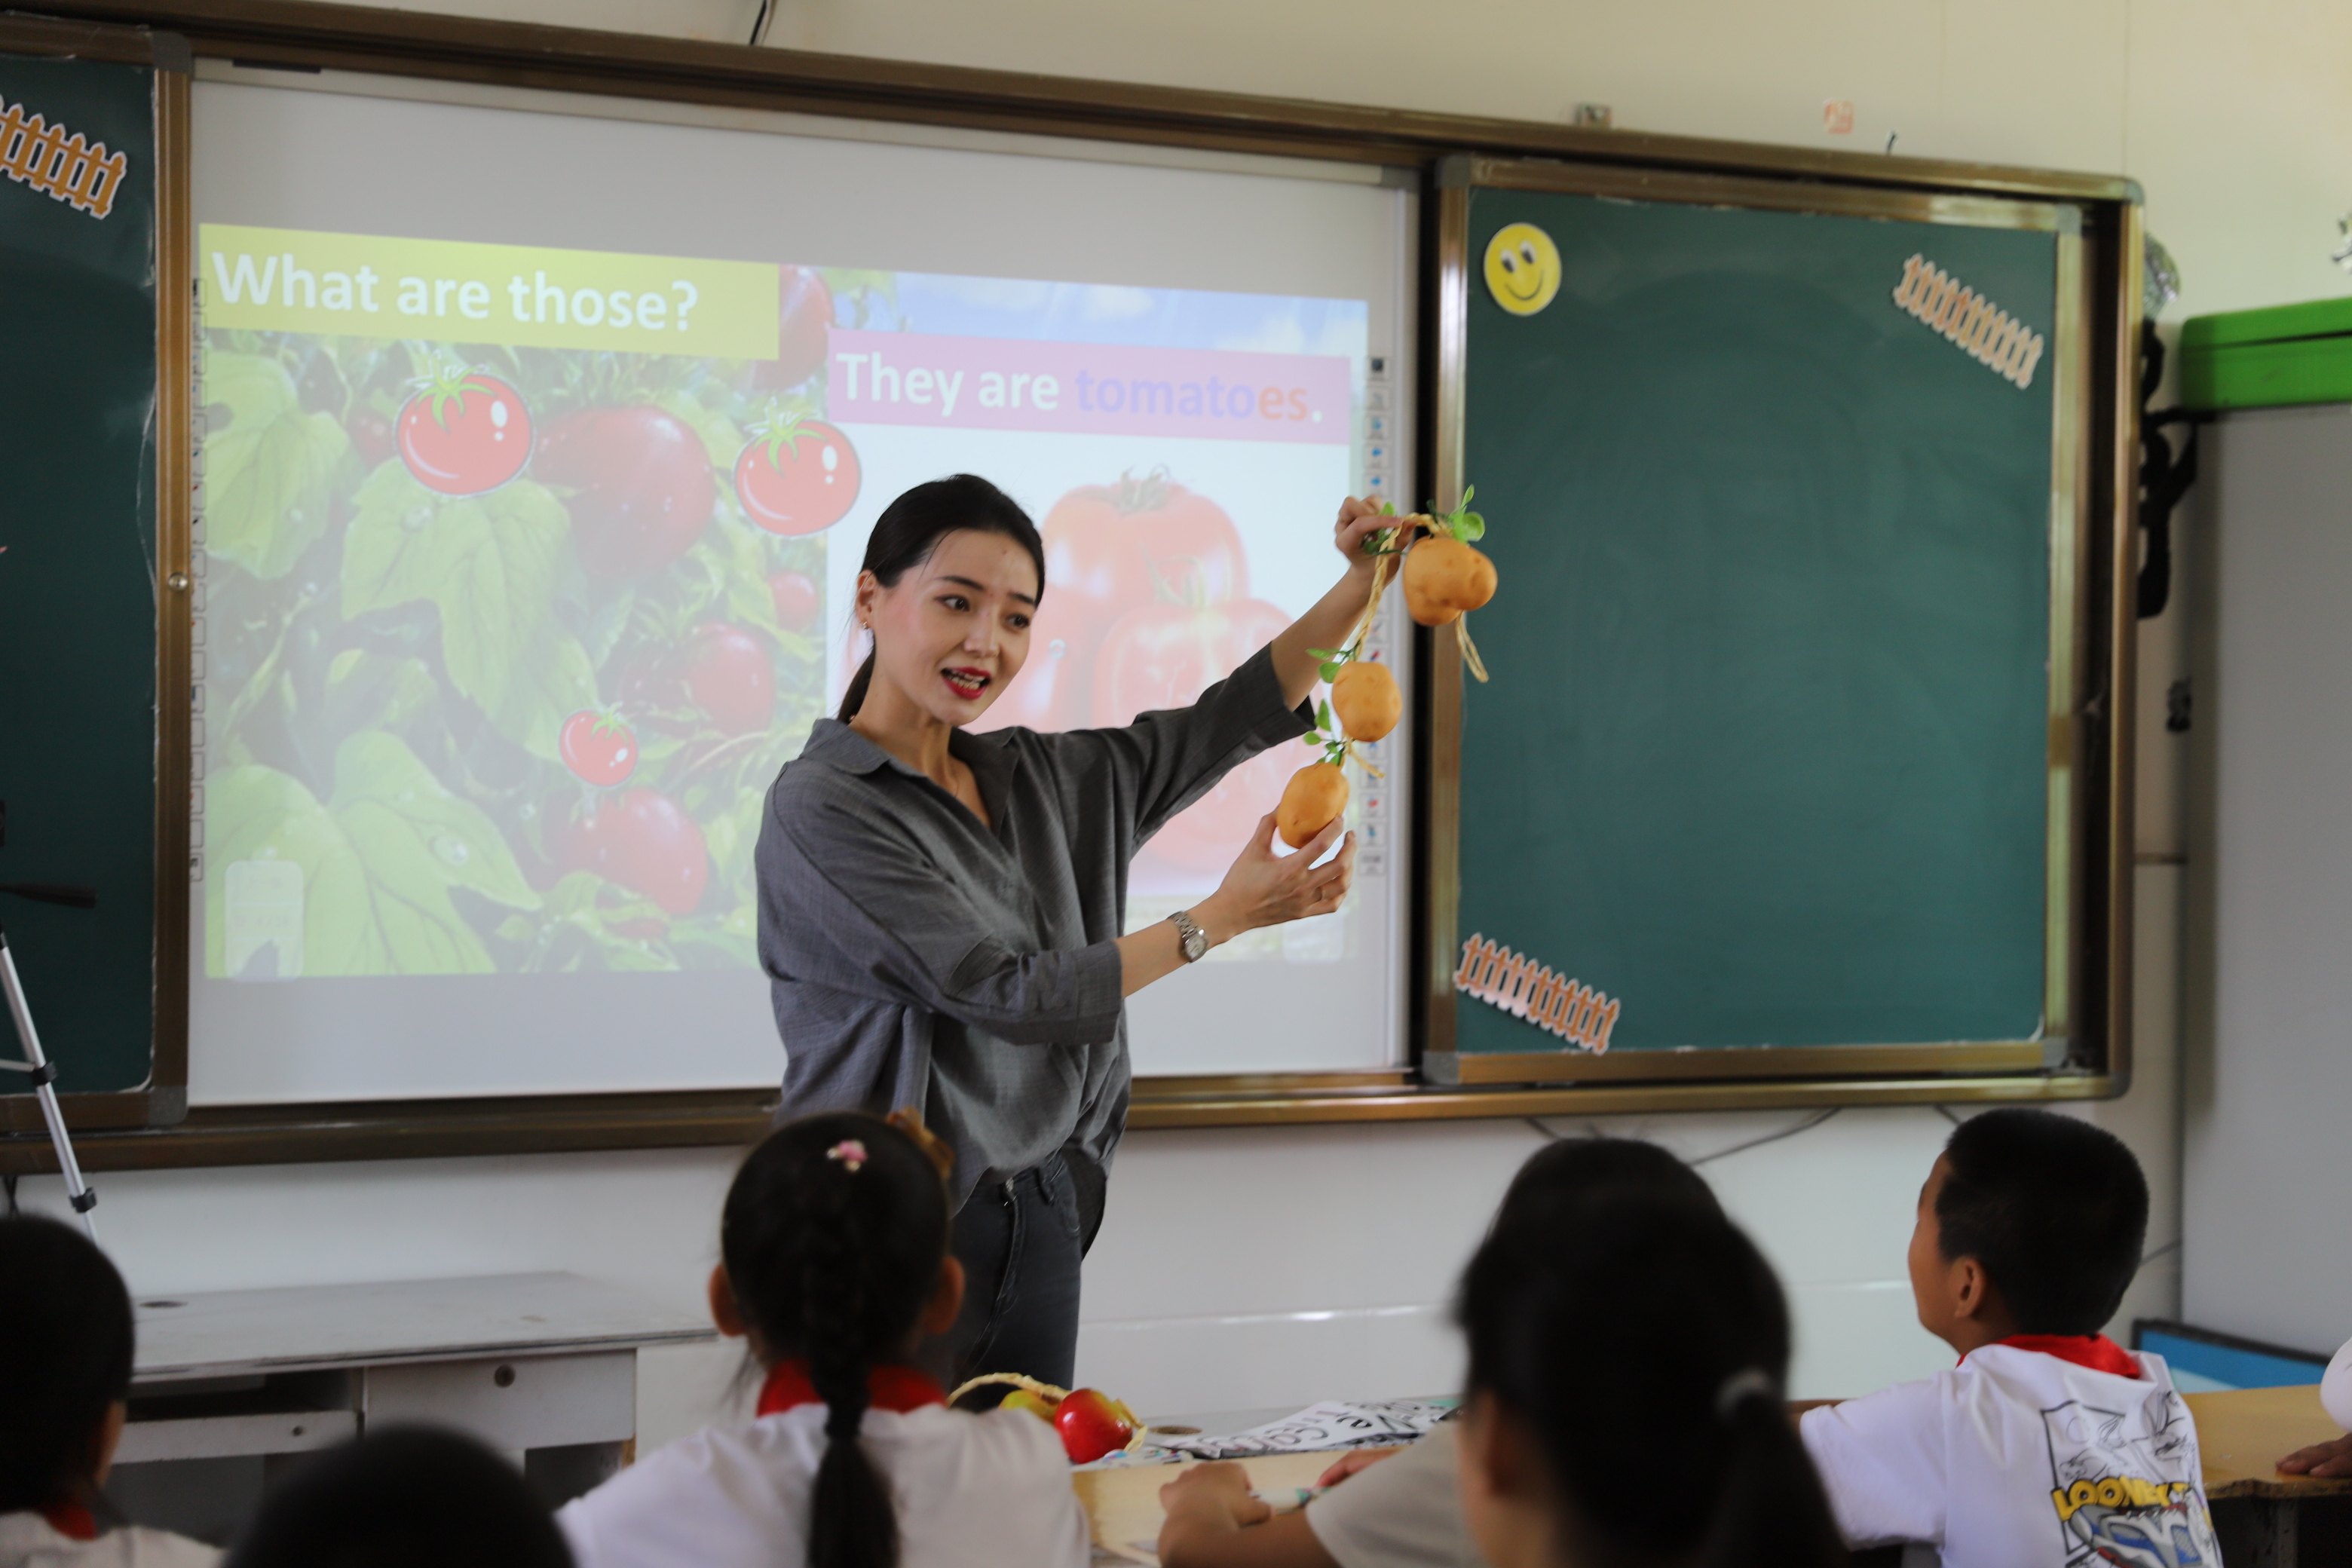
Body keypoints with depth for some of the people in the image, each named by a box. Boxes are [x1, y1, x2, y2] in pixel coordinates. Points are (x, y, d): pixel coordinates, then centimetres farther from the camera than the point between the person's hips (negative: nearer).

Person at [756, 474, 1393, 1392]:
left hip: (1040, 1222, 7)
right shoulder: (821, 809, -12)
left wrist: (1360, 587, 3)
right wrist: (1221, 918, -9)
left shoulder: (1038, 779, 10)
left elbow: (1224, 724, 16)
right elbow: (1006, 995, -15)